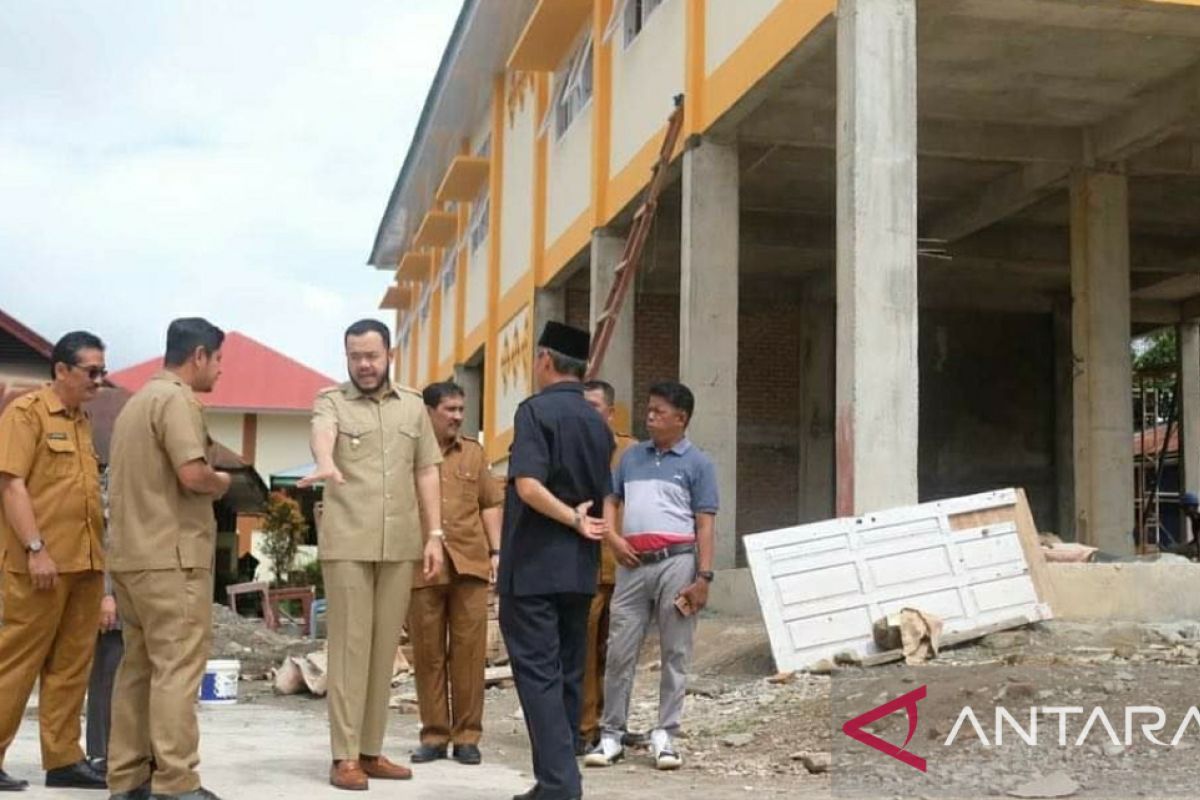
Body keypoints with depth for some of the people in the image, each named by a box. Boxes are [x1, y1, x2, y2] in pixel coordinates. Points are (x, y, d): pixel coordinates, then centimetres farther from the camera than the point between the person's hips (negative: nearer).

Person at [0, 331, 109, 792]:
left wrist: (100, 554, 15)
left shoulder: (81, 421, 19)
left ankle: (63, 759, 13)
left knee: (71, 666, 8)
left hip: (86, 563, 7)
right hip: (42, 563, -7)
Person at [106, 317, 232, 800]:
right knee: (177, 667, -8)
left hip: (131, 555, 9)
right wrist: (222, 483, -2)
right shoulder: (176, 400, -11)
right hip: (171, 556, -9)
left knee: (139, 666, 10)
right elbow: (192, 474, -21)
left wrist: (209, 482, 16)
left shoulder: (137, 401, 20)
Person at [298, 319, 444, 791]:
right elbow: (322, 435, -23)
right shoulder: (331, 402, 0)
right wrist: (326, 465, -47)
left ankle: (371, 751, 15)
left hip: (399, 545, 4)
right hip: (347, 543, -4)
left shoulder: (413, 406, 12)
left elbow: (427, 472, 12)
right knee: (349, 645, -3)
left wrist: (434, 534, 4)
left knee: (385, 647, 7)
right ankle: (345, 756, 1)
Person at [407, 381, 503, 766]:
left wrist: (496, 551, 6)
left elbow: (490, 504, 15)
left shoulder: (474, 453, 14)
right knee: (428, 652, 3)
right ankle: (434, 734, 13)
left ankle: (467, 735, 9)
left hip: (470, 563, 2)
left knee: (469, 649, 1)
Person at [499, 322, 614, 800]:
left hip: (534, 564, -7)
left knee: (538, 674, -5)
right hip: (581, 568, 7)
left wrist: (573, 520, -12)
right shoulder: (598, 423, 12)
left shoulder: (536, 410, -9)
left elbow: (529, 486, -21)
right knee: (568, 674, 11)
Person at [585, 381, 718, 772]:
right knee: (620, 651, 3)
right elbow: (610, 501, 21)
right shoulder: (632, 456, 16)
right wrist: (612, 538, 1)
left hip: (676, 562, -3)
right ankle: (611, 734, 10)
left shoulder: (697, 463, 4)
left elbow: (705, 524, -2)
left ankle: (665, 735, 10)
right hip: (633, 564, 4)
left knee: (675, 652, 2)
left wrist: (703, 577, -10)